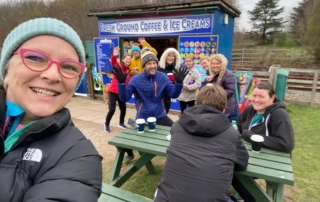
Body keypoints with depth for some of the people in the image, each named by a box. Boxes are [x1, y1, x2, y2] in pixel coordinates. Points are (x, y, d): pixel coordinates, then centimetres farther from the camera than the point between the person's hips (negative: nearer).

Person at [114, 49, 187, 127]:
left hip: (160, 116, 2)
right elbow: (124, 98, -14)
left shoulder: (163, 77, -4)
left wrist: (178, 82, -20)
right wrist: (121, 82, -28)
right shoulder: (136, 79, -11)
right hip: (142, 118, -2)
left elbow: (173, 94, -4)